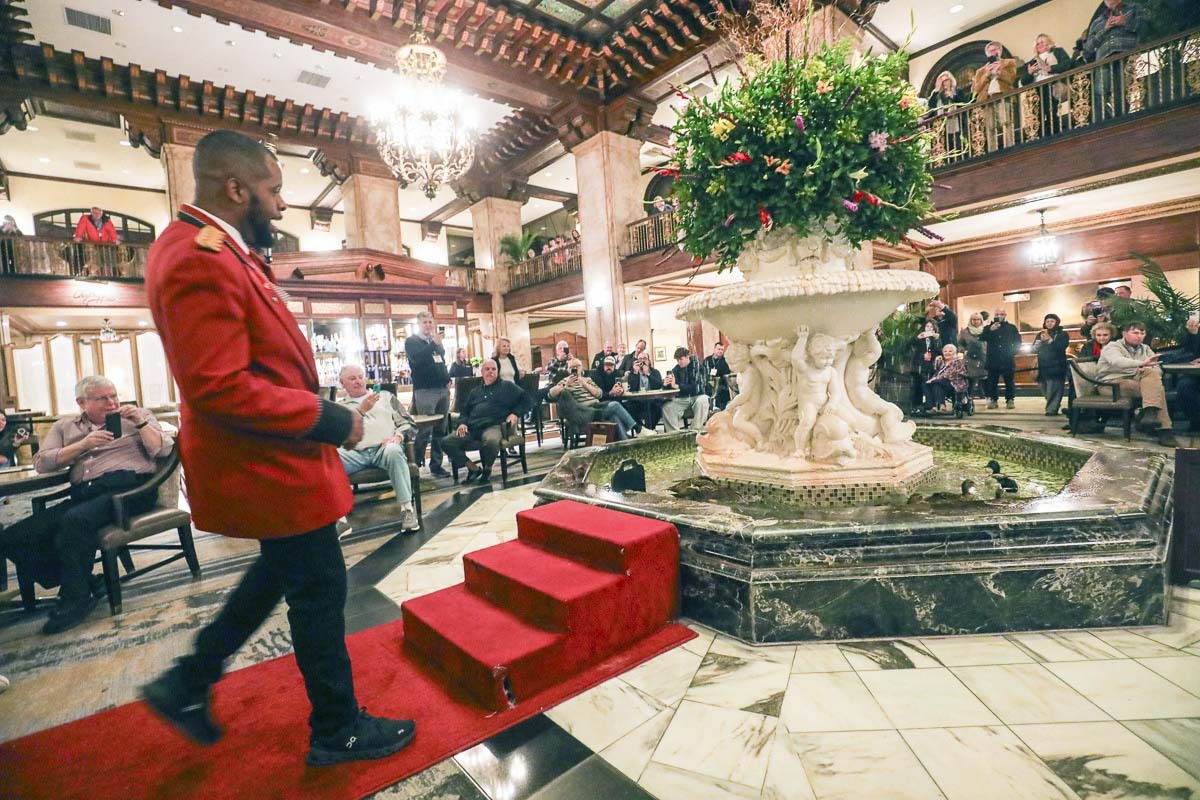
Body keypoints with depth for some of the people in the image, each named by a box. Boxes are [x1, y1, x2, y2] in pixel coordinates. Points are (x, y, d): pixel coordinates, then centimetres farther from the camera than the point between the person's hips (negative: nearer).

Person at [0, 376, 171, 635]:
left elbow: (163, 450, 2)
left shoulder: (137, 415, 15)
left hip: (128, 487, -5)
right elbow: (41, 463, 9)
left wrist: (140, 423, -10)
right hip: (83, 494, 5)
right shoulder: (65, 426, 23)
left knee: (74, 520, -31)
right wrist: (84, 444, -4)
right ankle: (82, 582, -2)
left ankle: (77, 596, -13)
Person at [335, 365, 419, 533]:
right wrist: (361, 410, -10)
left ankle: (407, 508, -32)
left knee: (393, 450, -38)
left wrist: (398, 436, -5)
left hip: (384, 448, 0)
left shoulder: (386, 396, 24)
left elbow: (407, 422, 17)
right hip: (354, 452, 1)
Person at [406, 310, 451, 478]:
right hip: (424, 391, -6)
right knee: (425, 431, -12)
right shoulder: (411, 341, 0)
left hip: (442, 389, 6)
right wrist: (434, 344, -24)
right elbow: (417, 359, -19)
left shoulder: (436, 341, 20)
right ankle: (415, 465, -4)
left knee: (440, 430, 7)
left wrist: (447, 379, 12)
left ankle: (436, 465, 14)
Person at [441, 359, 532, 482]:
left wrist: (515, 413, -8)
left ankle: (487, 468, -8)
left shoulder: (507, 386, 16)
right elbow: (465, 410, 27)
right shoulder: (475, 391, 30)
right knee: (446, 442, -17)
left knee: (491, 441, -40)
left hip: (494, 425, -5)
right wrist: (462, 423, 6)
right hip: (472, 427, 5)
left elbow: (525, 399, 9)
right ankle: (474, 468, -2)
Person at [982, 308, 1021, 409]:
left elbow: (1017, 342, 10)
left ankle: (1010, 400, 9)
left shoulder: (1012, 328, 10)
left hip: (1008, 360, 0)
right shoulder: (988, 328, 9)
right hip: (993, 360, 0)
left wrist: (1013, 352, -2)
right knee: (992, 381, 1)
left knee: (1009, 381, 2)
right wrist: (990, 330, -22)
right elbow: (982, 338, -9)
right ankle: (993, 400, 8)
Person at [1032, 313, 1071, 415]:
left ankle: (1052, 409, -12)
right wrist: (1040, 340, -8)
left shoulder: (1062, 334, 3)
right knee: (1044, 389, 9)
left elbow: (1061, 347, -14)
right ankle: (1052, 406, 25)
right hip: (1043, 367, 5)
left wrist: (1050, 340, -20)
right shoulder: (1040, 334, 15)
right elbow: (1034, 349, 8)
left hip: (1057, 367, -5)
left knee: (1054, 389, -11)